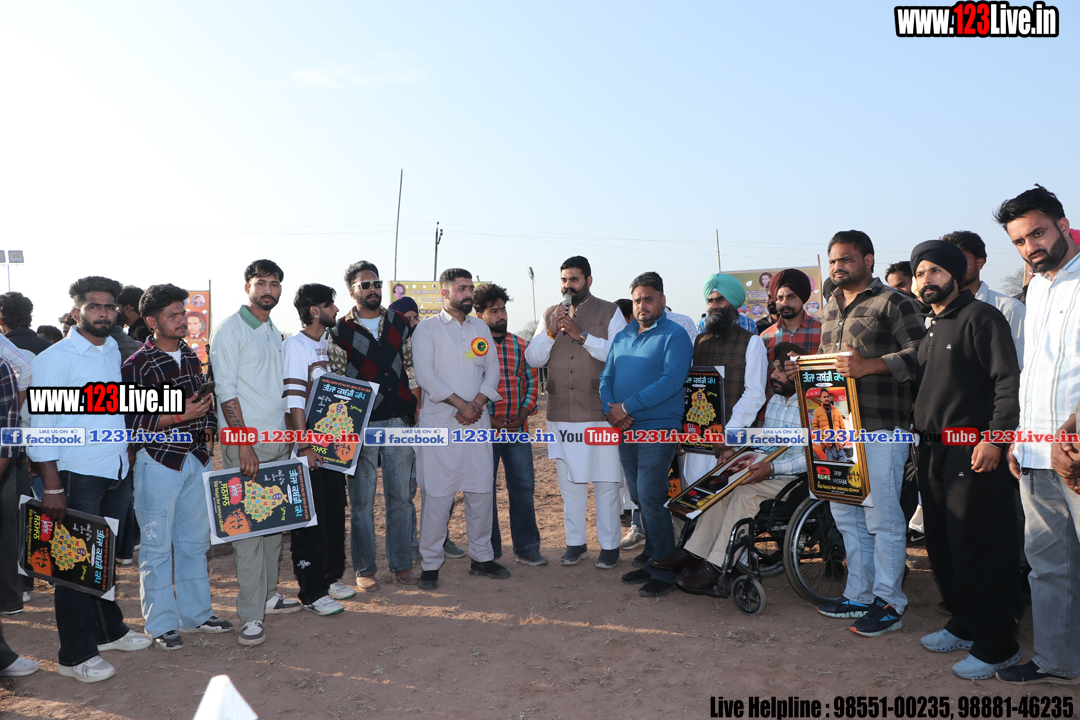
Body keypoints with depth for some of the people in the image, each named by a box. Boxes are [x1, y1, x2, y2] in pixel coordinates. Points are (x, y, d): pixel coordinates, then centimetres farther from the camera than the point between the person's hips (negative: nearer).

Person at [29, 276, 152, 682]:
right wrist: (52, 487, -16)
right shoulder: (55, 359, -10)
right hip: (77, 476, -7)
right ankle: (76, 656, 13)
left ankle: (109, 631, 35)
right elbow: (42, 424, -13)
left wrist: (127, 448, 13)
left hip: (117, 473, 7)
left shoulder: (114, 352, 10)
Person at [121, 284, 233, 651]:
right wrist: (178, 416, -21)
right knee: (158, 545, 3)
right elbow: (130, 422, -14)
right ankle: (161, 624, 17)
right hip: (159, 462, -6)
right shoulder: (136, 366, -11)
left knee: (195, 540, 13)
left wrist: (208, 431, 7)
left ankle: (195, 613, 27)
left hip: (197, 459, 6)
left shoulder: (191, 357, 10)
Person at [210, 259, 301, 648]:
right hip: (245, 444, -7)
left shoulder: (275, 333, 15)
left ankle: (269, 593, 26)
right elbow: (226, 391, -13)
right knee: (248, 527, -4)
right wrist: (243, 443, -18)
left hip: (279, 443, 7)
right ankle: (251, 615, 2)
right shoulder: (231, 330, -7)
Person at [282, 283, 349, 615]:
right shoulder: (295, 345, -12)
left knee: (335, 510, 14)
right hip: (308, 445, -8)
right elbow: (294, 399, -17)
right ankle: (312, 592, 9)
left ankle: (330, 577, 28)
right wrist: (304, 446, -19)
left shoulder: (324, 343, 14)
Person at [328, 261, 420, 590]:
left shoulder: (400, 323, 10)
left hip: (399, 420, 3)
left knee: (401, 497, 8)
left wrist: (416, 410, 8)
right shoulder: (340, 330, 1)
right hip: (361, 425, -3)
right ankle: (364, 570, 17)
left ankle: (401, 565, 21)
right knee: (362, 501, 5)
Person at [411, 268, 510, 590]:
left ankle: (481, 557, 22)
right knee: (437, 494, -3)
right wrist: (460, 404, -14)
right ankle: (430, 564, 9)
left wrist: (477, 403, -6)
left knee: (482, 490, 8)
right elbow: (425, 375, -9)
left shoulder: (481, 327, 15)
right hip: (439, 422, -5)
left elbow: (492, 369, 11)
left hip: (477, 419, 5)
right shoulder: (427, 328, 0)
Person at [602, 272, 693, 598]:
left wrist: (627, 407, -18)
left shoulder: (674, 336, -6)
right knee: (640, 498, 12)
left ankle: (665, 571, 2)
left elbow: (671, 381, -18)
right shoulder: (622, 336, 16)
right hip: (624, 430, 7)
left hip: (657, 429, -7)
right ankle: (652, 561, 24)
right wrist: (611, 409, -7)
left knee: (650, 498, -10)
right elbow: (606, 377, 13)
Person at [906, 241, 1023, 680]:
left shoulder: (980, 317, -7)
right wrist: (920, 438, 18)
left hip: (974, 451, -9)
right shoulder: (931, 328, 18)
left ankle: (996, 646, 8)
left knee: (975, 548, -5)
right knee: (941, 543, 14)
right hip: (934, 451, 9)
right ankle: (964, 625, 28)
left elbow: (1008, 380, -14)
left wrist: (994, 438, -21)